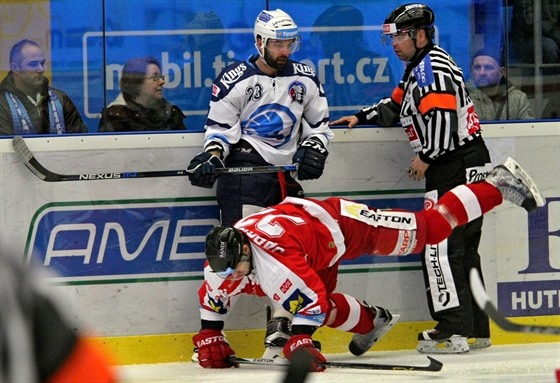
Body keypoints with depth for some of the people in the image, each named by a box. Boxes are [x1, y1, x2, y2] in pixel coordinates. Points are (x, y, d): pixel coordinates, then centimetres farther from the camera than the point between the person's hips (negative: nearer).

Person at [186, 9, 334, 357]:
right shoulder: (235, 80, -2)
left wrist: (314, 148, -2)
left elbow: (319, 123, 17)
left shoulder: (305, 80, 11)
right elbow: (219, 126, 1)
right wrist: (212, 157, -15)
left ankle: (280, 324, 11)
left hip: (286, 175, 6)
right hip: (244, 170, -6)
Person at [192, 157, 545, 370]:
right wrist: (209, 340, 0)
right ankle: (370, 322, 44)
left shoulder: (275, 259, -40)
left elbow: (310, 299, -40)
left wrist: (300, 342, -40)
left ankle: (499, 184, 8)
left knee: (431, 227, -2)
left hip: (343, 222, -8)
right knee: (325, 307, 14)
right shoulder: (223, 261, -16)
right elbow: (213, 300, 3)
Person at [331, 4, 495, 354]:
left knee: (440, 245, -11)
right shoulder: (418, 70, 21)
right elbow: (395, 107, 32)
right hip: (460, 169, 11)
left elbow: (443, 115, -24)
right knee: (462, 248, 13)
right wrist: (361, 118, 20)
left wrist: (426, 157, -15)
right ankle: (476, 329, 16)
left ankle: (453, 331, -14)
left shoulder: (433, 67, -13)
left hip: (458, 167, -11)